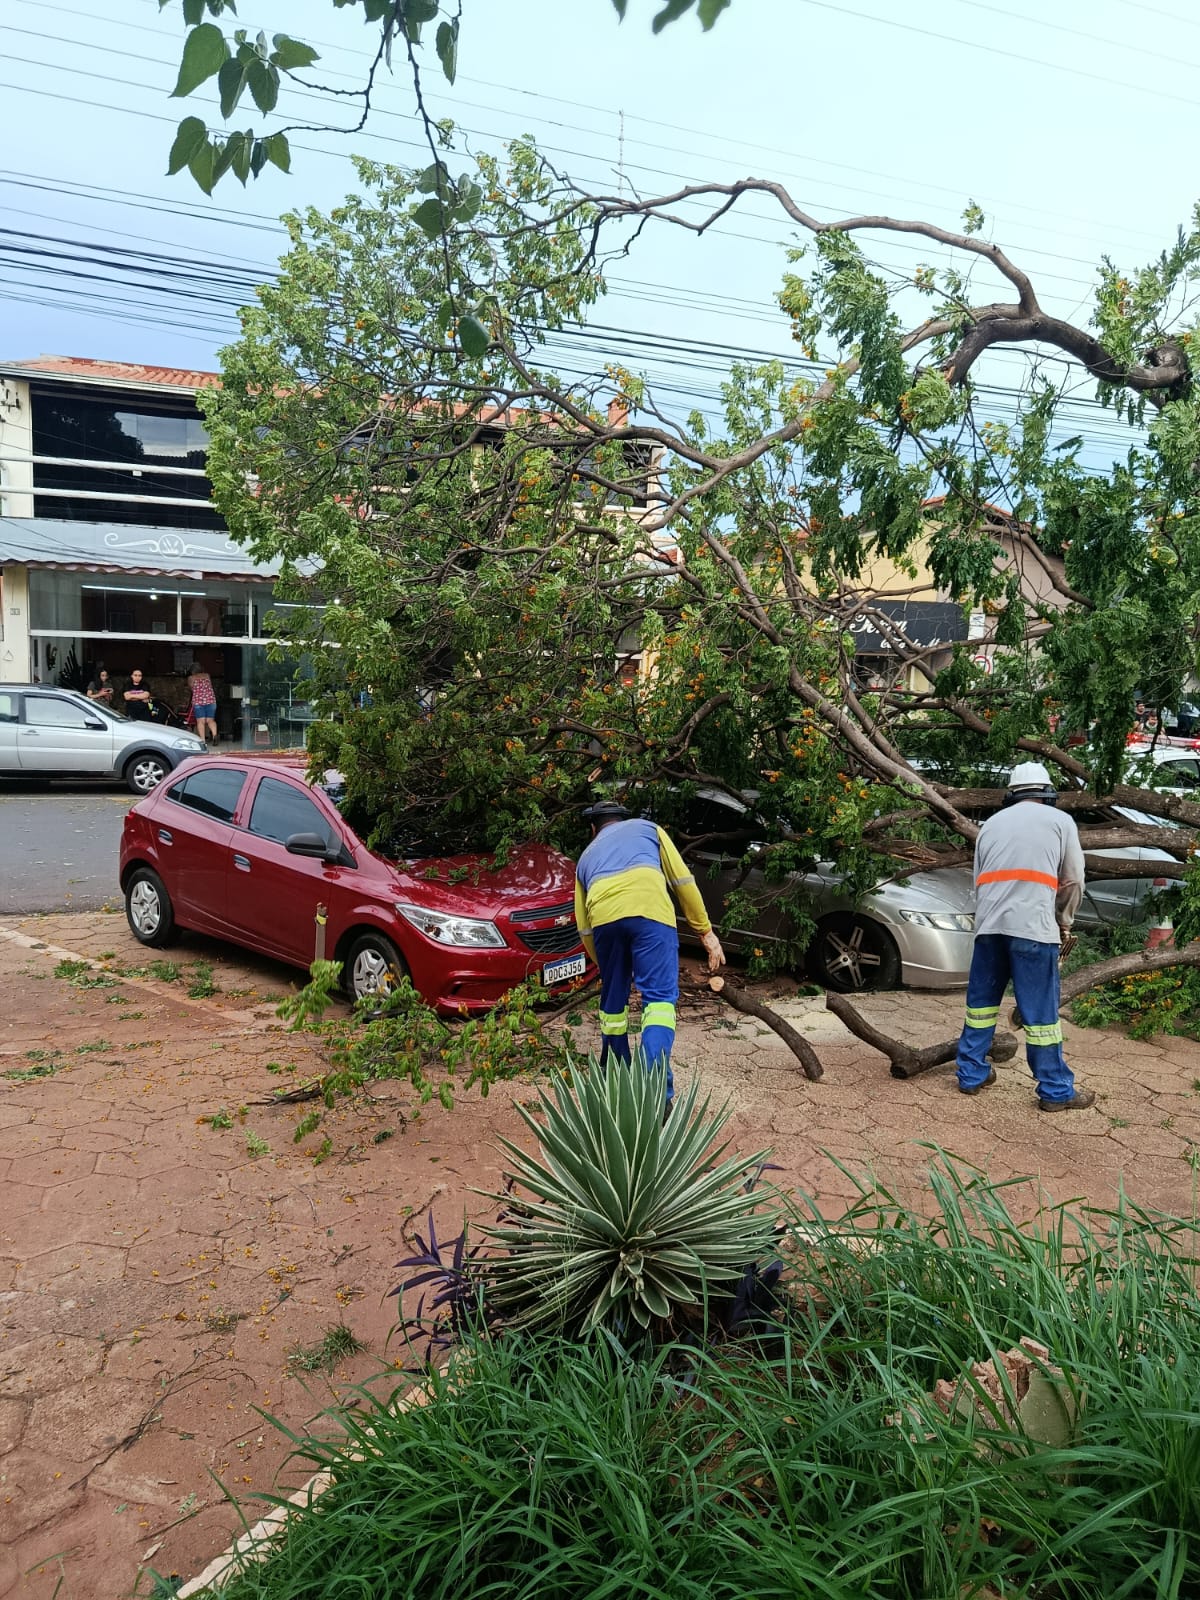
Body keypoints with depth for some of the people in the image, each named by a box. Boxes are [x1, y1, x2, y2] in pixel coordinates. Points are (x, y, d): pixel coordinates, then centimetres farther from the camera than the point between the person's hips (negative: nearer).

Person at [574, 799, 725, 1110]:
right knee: (659, 997, -3)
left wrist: (605, 966, 43)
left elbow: (584, 929, 32)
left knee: (612, 999, 20)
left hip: (603, 915, 3)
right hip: (649, 908, -2)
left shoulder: (587, 856, 38)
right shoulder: (646, 828, 34)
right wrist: (705, 931, 22)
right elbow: (683, 880, 20)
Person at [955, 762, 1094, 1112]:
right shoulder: (1060, 821, 10)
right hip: (1034, 926, -4)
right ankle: (1056, 1090, 9)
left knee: (981, 1000, 14)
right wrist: (1062, 923, 22)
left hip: (988, 925, 4)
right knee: (1040, 1010, 1)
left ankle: (971, 1074, 19)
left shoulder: (990, 824, 22)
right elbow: (1073, 882, 9)